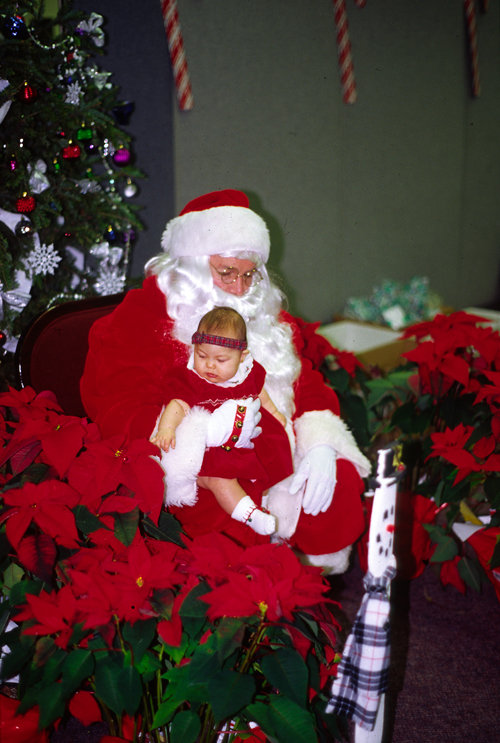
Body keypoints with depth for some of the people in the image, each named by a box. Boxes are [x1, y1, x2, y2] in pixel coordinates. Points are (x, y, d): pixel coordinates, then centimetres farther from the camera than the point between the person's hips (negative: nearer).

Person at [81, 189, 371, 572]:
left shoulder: (267, 321, 18)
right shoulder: (137, 321, -3)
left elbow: (308, 384, 17)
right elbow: (116, 414, -14)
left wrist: (320, 445, -6)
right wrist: (204, 431, -27)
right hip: (198, 479, -6)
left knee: (341, 483, -18)